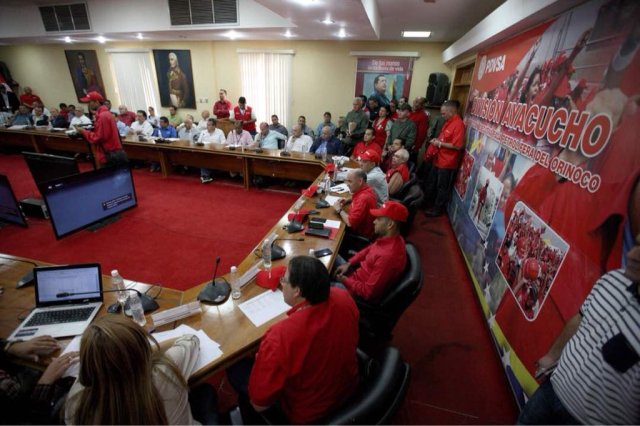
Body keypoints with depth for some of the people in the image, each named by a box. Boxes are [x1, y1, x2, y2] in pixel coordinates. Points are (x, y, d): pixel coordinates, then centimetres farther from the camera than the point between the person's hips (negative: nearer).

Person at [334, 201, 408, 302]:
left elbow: (368, 292, -29)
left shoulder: (388, 256, -37)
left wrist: (345, 280, -16)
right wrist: (348, 264, 1)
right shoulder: (389, 237, -10)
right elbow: (368, 250, 10)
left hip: (361, 292, -8)